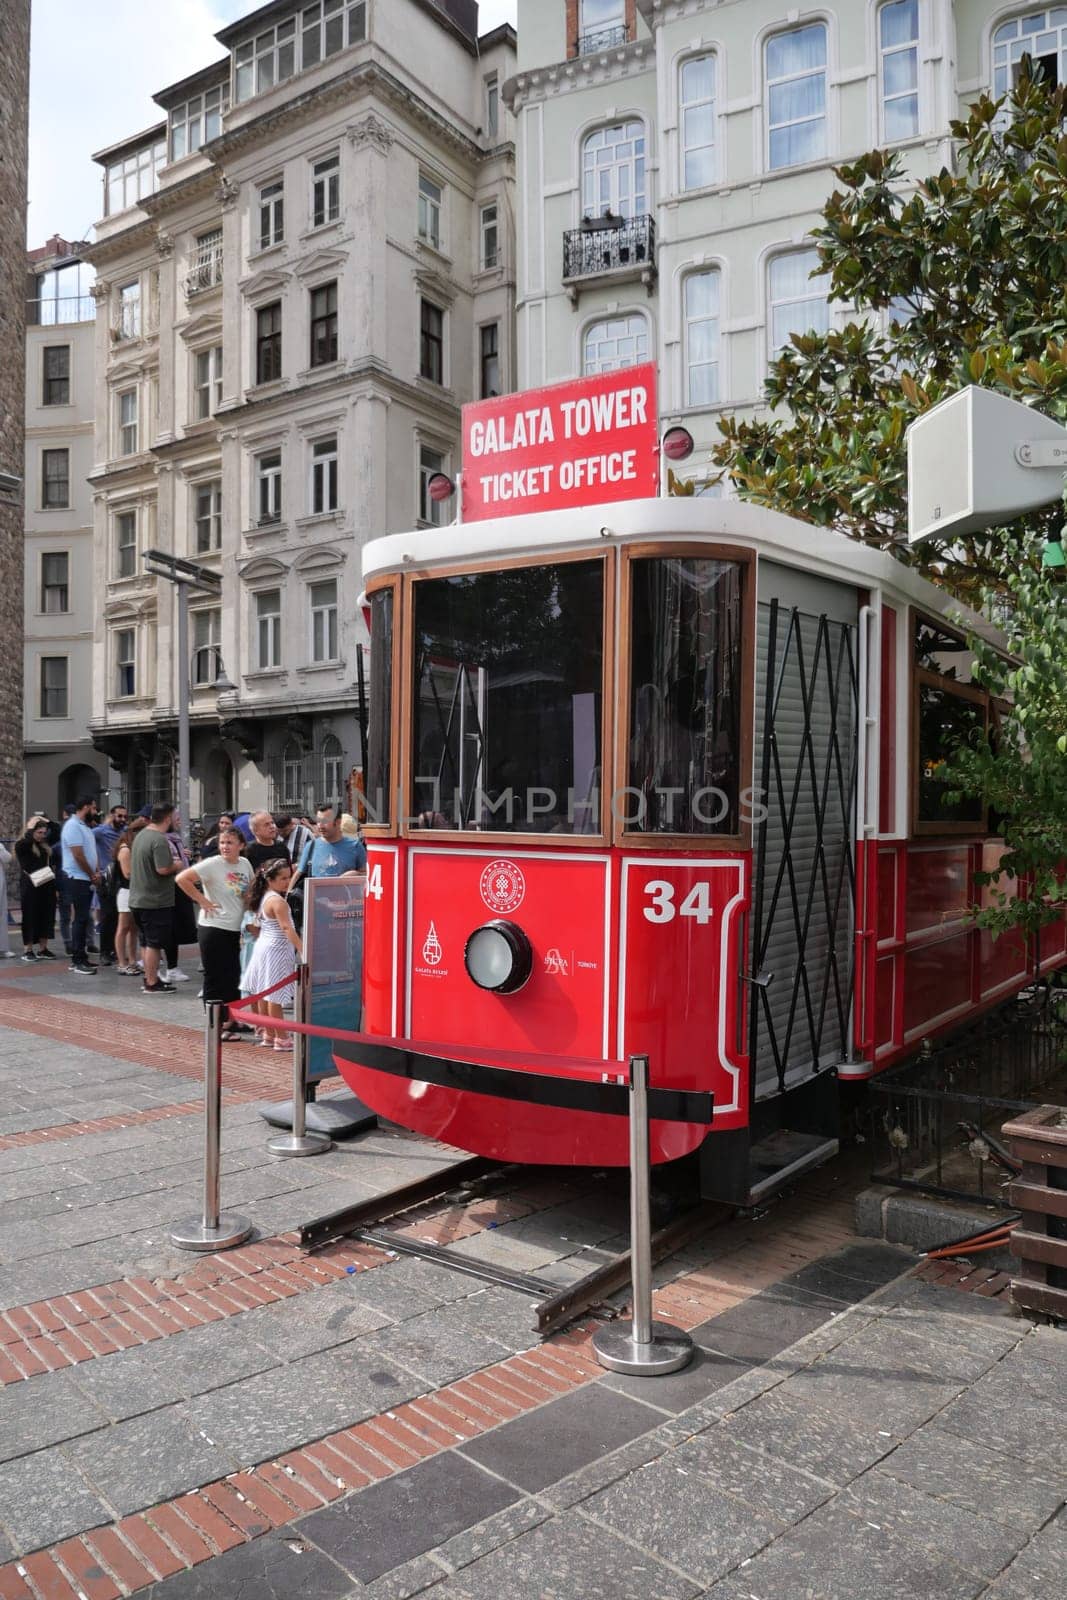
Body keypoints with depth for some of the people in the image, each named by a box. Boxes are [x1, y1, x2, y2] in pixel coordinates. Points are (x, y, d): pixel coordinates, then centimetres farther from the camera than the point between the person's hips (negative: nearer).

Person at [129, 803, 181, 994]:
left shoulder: (141, 834, 10)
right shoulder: (160, 840, -20)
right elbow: (163, 869, -28)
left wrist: (172, 861, 16)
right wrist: (177, 865, -8)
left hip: (139, 898, 9)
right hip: (156, 900, -9)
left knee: (147, 941, 18)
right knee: (154, 943, -1)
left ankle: (149, 978, 27)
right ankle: (152, 983, 5)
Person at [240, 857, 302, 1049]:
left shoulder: (264, 897, 10)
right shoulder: (278, 901, -19)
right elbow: (287, 928, -25)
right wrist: (302, 949, -28)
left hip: (264, 946, 10)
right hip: (276, 949, -10)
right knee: (276, 995, -6)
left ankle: (267, 1034, 24)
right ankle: (281, 1038, -2)